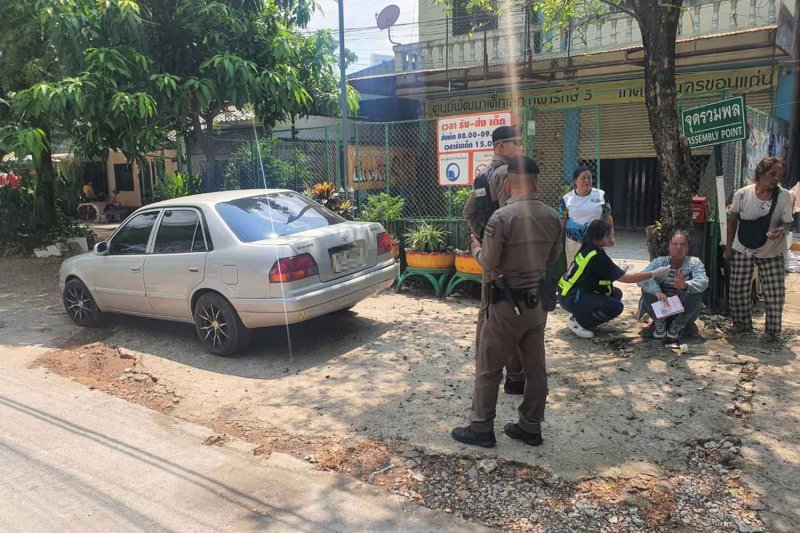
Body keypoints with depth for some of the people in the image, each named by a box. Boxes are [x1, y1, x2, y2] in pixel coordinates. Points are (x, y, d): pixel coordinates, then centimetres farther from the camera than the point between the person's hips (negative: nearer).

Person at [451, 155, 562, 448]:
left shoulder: (502, 217, -18)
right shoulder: (553, 217, 1)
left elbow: (489, 264, -14)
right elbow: (552, 258, 11)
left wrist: (476, 248, 6)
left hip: (509, 303, -6)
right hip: (538, 301, 6)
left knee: (488, 368, 7)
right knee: (535, 367, 15)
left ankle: (481, 428, 15)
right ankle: (530, 427, 25)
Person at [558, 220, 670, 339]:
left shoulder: (588, 249, 3)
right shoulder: (597, 258, -24)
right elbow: (626, 278, -17)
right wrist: (654, 273, -12)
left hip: (570, 292, 9)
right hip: (572, 299, -9)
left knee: (616, 294, 13)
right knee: (616, 307, -16)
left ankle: (580, 316, 14)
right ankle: (578, 322, -2)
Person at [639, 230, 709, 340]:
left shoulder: (694, 263, -2)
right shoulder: (659, 262, 0)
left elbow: (703, 282, -23)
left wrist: (685, 285, -46)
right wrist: (656, 291, -39)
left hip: (685, 313, 0)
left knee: (695, 291, -27)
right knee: (647, 289, -23)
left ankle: (677, 325, -4)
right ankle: (660, 323, -1)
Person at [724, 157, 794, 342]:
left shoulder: (784, 196, -11)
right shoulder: (742, 194, -11)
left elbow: (786, 221, -1)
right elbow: (732, 221, 0)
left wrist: (781, 229, -27)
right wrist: (728, 248, 2)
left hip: (771, 253, 0)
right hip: (742, 250, 0)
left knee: (775, 292, -3)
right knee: (738, 289, 4)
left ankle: (772, 330, 12)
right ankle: (742, 324, 24)